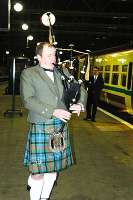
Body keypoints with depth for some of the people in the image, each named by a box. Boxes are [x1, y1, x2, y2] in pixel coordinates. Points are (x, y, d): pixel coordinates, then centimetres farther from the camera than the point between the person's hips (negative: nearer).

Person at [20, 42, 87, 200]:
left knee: (53, 169, 13)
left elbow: (81, 90, 16)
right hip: (40, 128, -4)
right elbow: (28, 100, -12)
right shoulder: (28, 73, -1)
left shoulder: (63, 72, 13)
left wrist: (80, 104, -6)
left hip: (61, 128, 5)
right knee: (39, 171, 0)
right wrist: (53, 111, -19)